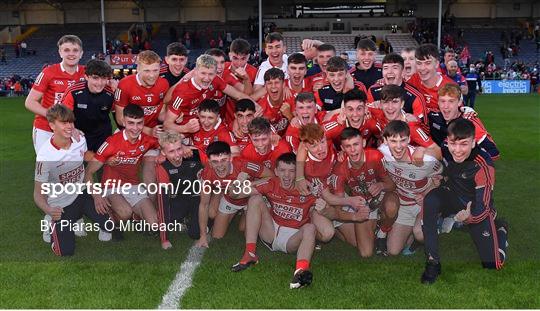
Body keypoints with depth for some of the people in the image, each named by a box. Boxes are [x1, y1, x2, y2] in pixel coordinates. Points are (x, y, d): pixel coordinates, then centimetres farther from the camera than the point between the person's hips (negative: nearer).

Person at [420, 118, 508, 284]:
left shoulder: (483, 166, -30)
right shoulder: (445, 150, -20)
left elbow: (483, 207, -27)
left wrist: (470, 216, -45)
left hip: (477, 209, -2)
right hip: (453, 197, 2)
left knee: (492, 263, -3)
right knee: (430, 200, -35)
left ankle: (500, 228, 31)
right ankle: (432, 262, -24)